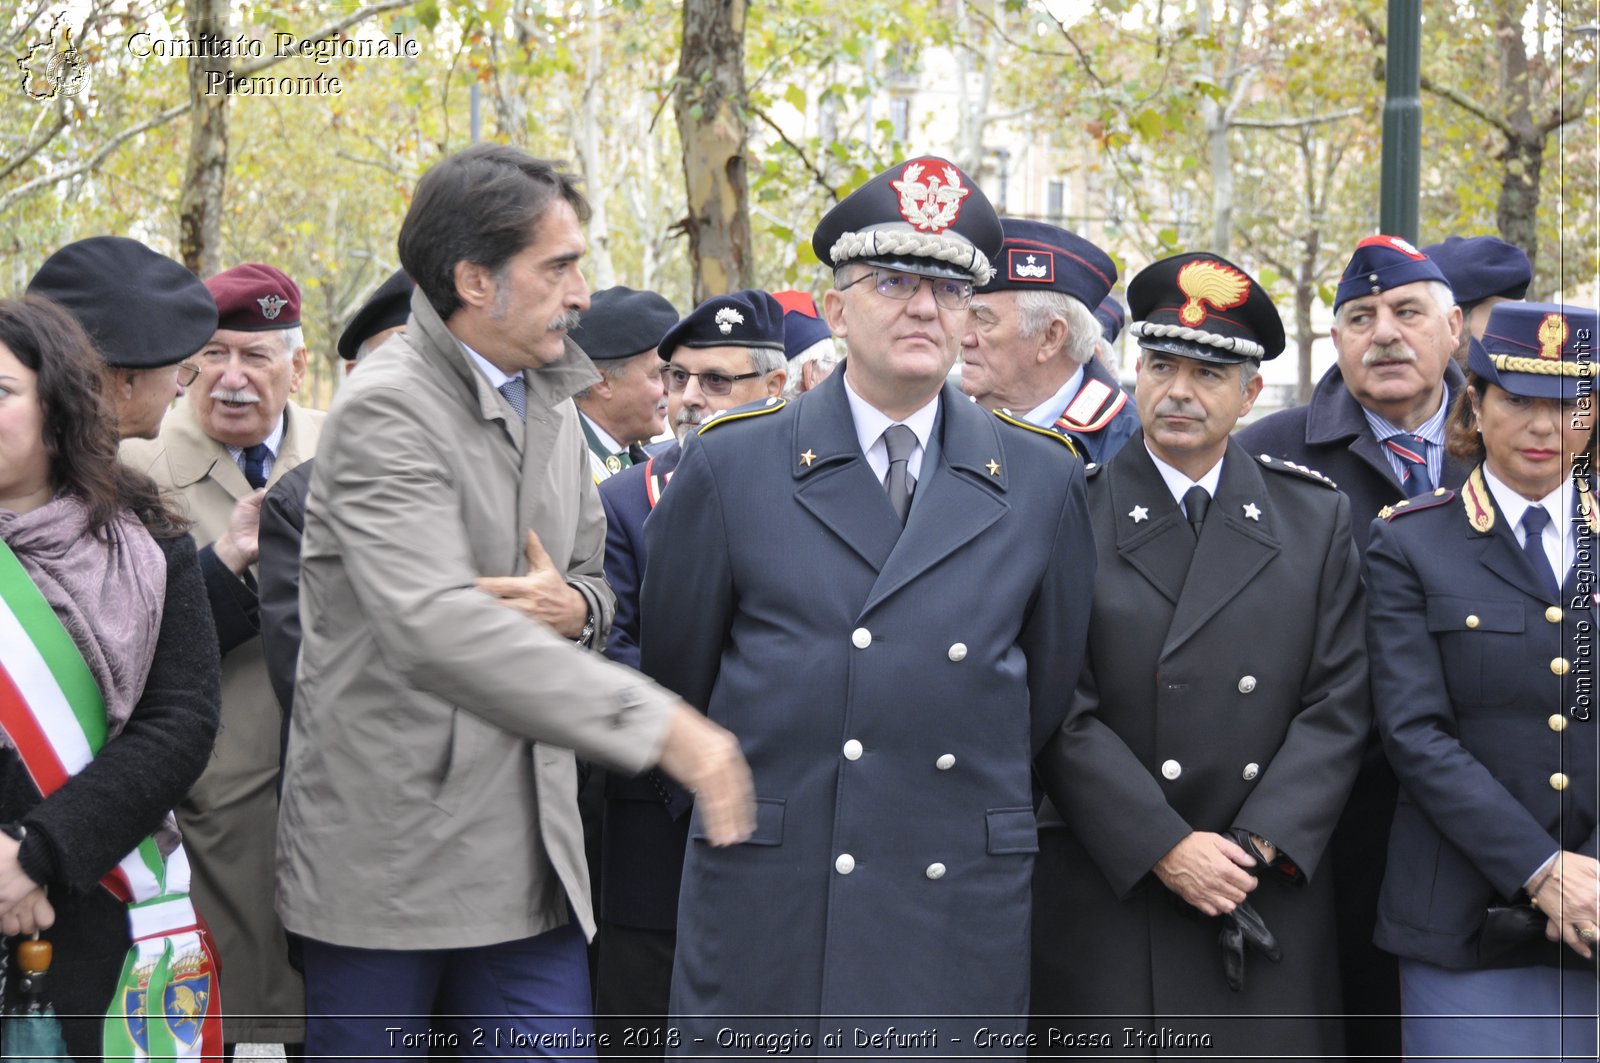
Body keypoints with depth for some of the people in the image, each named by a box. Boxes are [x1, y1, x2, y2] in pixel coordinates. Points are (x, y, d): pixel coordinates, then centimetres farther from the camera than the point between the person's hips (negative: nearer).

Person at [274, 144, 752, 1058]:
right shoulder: (385, 409, -14)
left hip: (532, 847, 7)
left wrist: (576, 606, -4)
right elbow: (437, 624, -28)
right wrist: (661, 724, -35)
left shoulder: (554, 407, 13)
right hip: (389, 852, -6)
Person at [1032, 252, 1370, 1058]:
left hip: (1273, 898, 2)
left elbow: (1338, 704, 3)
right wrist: (1166, 849, -13)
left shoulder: (1317, 518, 7)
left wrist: (1259, 843, -8)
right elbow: (1063, 714, -7)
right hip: (1109, 898, -2)